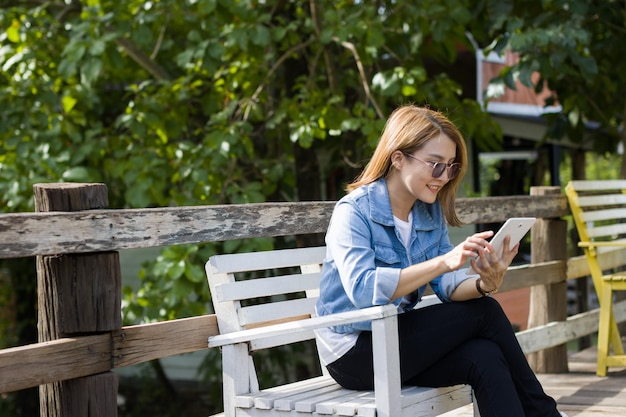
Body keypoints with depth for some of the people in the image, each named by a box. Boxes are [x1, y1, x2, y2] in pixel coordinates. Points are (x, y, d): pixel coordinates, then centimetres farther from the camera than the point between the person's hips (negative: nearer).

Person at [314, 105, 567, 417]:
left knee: (485, 357, -22)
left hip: (401, 339, 7)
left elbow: (448, 285, -3)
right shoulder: (353, 212, -15)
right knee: (484, 313, -14)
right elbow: (362, 290, -31)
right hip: (354, 353, -7)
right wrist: (443, 261, -37)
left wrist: (484, 284, -27)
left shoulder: (431, 213, 7)